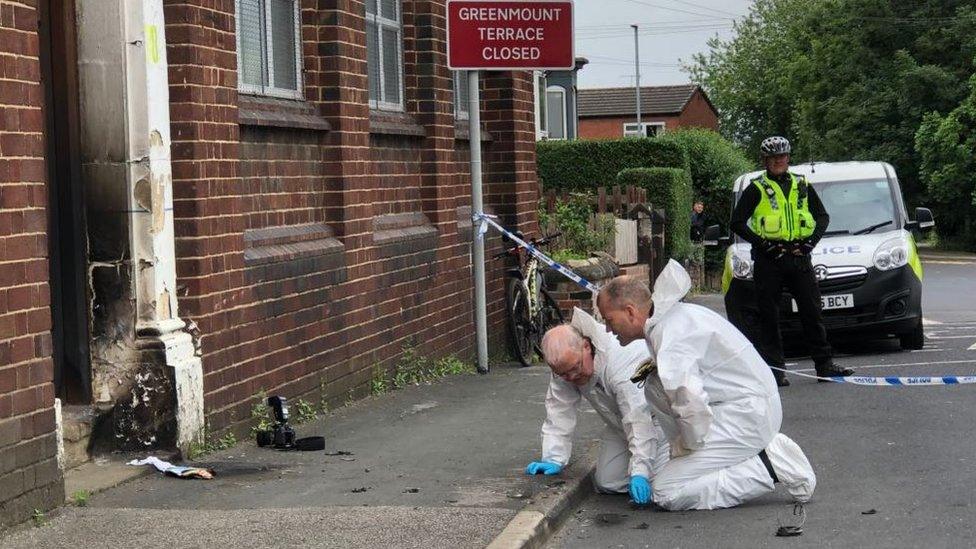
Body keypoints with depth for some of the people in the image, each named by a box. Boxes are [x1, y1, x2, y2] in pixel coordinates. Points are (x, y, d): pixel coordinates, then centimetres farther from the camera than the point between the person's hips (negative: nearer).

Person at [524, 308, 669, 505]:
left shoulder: (622, 361, -37)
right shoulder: (565, 362, -16)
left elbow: (640, 421, -38)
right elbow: (559, 413, -12)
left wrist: (639, 473, -41)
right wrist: (553, 459, -19)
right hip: (620, 425, 6)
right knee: (607, 484, -5)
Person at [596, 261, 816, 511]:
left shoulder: (669, 339, -20)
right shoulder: (674, 313, 12)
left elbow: (691, 404, -30)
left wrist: (689, 446, -13)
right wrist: (656, 366, 14)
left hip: (746, 416, -10)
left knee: (667, 492, -12)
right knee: (656, 386, 13)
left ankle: (770, 466, -9)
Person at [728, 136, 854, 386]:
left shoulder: (802, 185, 13)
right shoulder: (757, 189, 1)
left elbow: (823, 216, 18)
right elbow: (737, 222, -2)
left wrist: (811, 242, 2)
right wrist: (762, 244, -11)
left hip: (799, 256, 3)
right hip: (768, 260, -3)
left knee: (812, 310, 3)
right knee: (769, 316, -2)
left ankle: (825, 364, 8)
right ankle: (775, 368, 2)